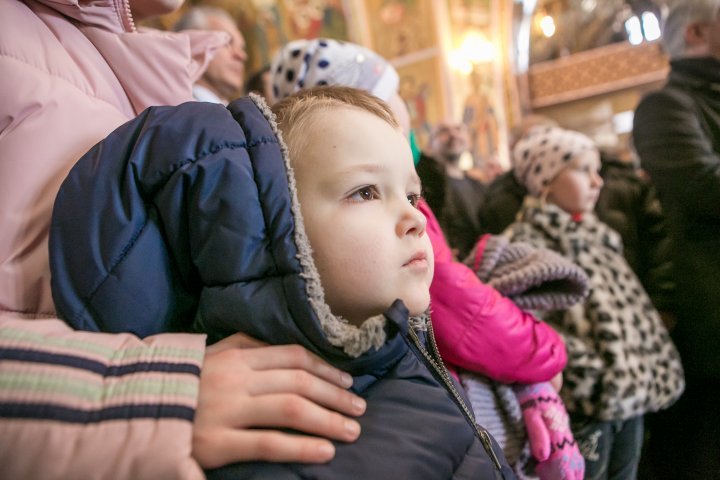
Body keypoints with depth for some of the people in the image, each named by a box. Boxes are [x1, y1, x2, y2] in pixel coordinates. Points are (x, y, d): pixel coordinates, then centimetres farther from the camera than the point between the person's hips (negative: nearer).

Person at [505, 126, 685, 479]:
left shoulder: (597, 236, 13)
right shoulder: (525, 243, -13)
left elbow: (635, 308, 17)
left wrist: (657, 372, 11)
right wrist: (595, 380, -20)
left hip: (631, 396, 8)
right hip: (587, 409, -7)